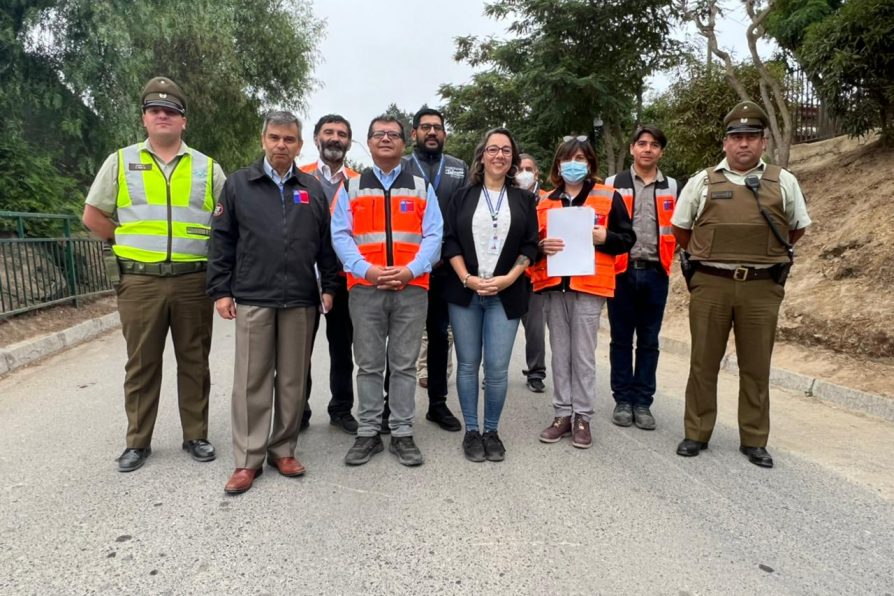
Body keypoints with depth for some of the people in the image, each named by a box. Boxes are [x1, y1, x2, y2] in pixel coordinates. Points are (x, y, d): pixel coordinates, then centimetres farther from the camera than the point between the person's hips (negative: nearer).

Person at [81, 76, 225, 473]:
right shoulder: (120, 162, 7)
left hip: (193, 281, 0)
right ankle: (138, 442, 20)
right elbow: (93, 216, 10)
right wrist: (133, 243, 6)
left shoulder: (207, 168, 7)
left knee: (194, 361, 8)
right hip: (139, 281, 0)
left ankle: (196, 436, 20)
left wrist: (206, 250, 1)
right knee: (142, 364, 8)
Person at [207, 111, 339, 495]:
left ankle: (283, 450, 21)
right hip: (252, 299, -2)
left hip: (300, 300, 2)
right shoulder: (238, 184, 6)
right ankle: (248, 460, 11)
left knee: (293, 380, 8)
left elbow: (326, 243, 13)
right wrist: (220, 291, -2)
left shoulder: (313, 189, 11)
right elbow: (222, 241, 4)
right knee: (251, 381, 2)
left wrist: (329, 286, 7)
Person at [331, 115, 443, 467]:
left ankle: (402, 434, 15)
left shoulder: (422, 188, 12)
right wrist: (366, 269, -15)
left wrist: (410, 270, -13)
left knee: (404, 365, 6)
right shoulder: (352, 187, 11)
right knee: (369, 364, 7)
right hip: (364, 288, 0)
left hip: (412, 288, 0)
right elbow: (340, 235, 1)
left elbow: (433, 236, 3)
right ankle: (368, 432, 17)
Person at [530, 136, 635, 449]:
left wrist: (604, 237, -14)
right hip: (554, 286, 4)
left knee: (583, 355, 1)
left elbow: (627, 238, 3)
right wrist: (542, 246, -6)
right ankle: (563, 414, 19)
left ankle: (583, 417, 13)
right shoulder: (546, 202, 13)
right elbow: (533, 241, 15)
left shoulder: (609, 197, 3)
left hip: (588, 285, -3)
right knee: (560, 353, 9)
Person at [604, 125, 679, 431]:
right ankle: (623, 400, 17)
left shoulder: (671, 187, 9)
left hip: (655, 273, 2)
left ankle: (643, 403, 17)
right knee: (621, 339, 6)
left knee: (649, 341, 7)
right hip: (622, 272, -1)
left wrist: (666, 256, 3)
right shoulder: (614, 184, 3)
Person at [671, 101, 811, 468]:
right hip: (709, 285, 0)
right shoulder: (702, 182, 5)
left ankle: (754, 440, 20)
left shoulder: (784, 183, 7)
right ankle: (696, 434, 18)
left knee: (756, 367, 7)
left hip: (761, 288, 1)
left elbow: (798, 228, 18)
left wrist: (766, 255, 16)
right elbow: (680, 228, 14)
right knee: (703, 363, 6)